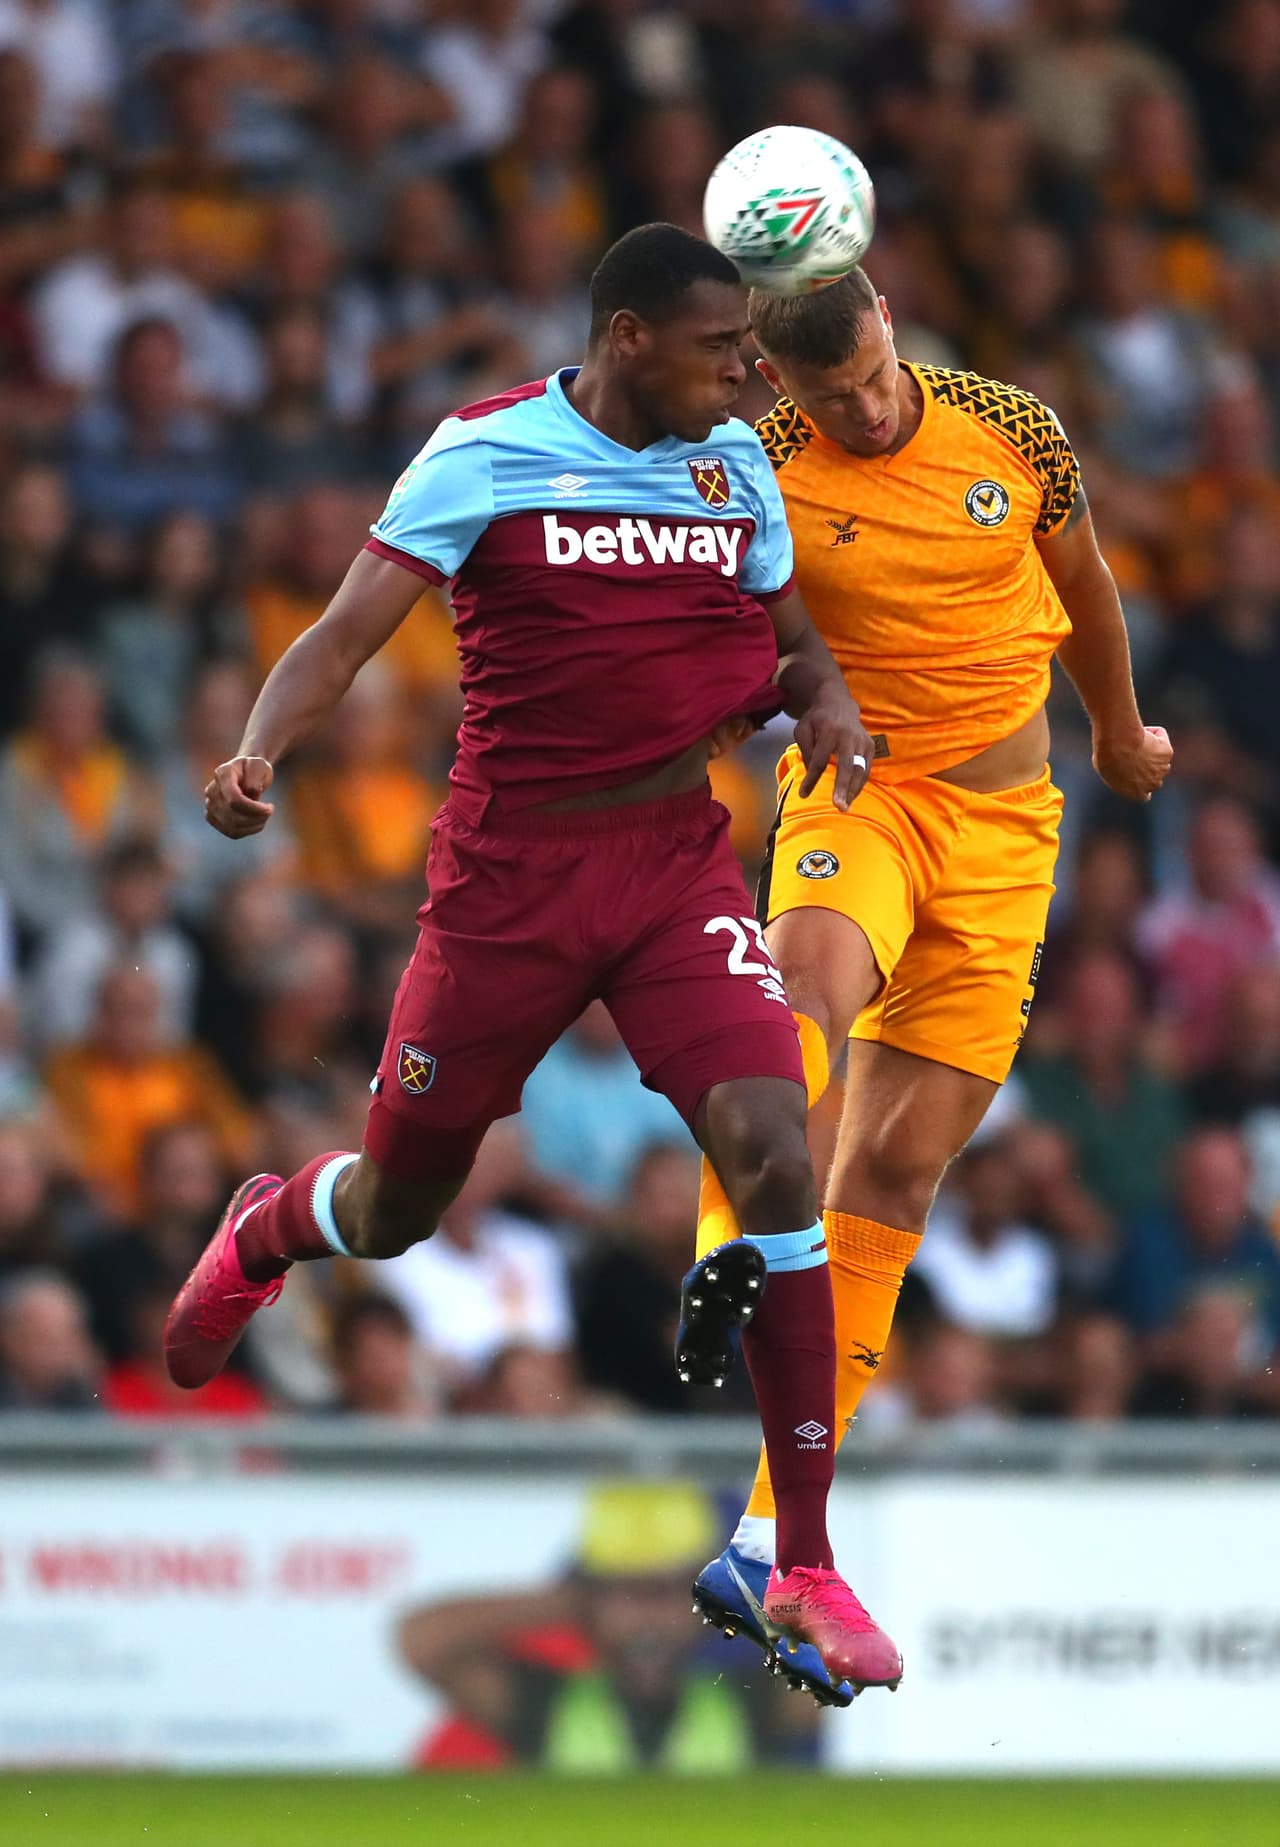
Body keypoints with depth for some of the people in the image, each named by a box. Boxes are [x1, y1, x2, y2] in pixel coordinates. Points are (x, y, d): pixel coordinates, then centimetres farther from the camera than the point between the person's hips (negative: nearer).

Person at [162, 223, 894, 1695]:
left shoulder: (734, 466, 6)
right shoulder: (483, 456, -8)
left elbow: (784, 632, 21)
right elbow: (349, 631, -11)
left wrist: (823, 699, -3)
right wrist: (258, 751, -30)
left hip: (679, 861, 3)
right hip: (509, 872, -3)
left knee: (773, 1154, -18)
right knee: (396, 1207, 9)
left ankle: (805, 1570, -12)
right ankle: (261, 1236, 51)